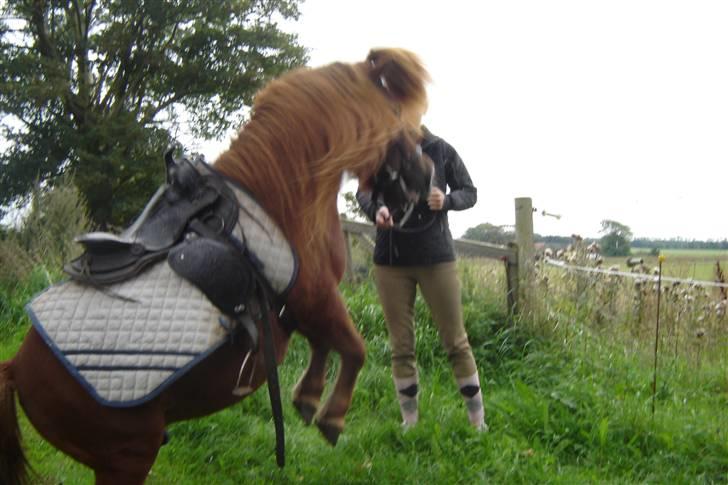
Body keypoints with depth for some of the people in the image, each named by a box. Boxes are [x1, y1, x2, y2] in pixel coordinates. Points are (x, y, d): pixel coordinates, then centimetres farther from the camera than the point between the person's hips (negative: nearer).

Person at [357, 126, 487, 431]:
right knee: (401, 347, 6)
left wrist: (447, 200, -17)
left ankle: (478, 421, 12)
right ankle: (409, 423, 16)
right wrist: (376, 209, -29)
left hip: (436, 257, -1)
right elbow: (363, 191, -5)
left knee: (455, 342, 2)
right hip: (391, 260, 2)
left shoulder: (441, 150, -1)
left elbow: (469, 192, 5)